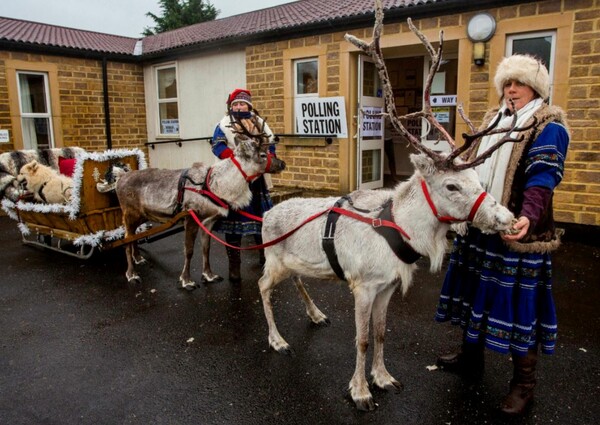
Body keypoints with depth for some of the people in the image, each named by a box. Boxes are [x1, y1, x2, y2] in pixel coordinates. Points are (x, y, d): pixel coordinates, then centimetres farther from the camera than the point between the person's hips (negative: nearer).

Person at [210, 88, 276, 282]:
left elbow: (270, 143, 10)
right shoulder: (225, 124, 0)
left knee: (261, 216, 13)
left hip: (255, 177, 3)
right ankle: (234, 265, 7)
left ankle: (264, 254, 33)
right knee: (233, 219, -1)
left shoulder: (259, 123, 10)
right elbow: (217, 145, -13)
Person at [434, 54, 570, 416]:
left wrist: (528, 217, -38)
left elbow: (542, 178, -22)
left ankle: (524, 382, 18)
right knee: (477, 291, 15)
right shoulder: (492, 120, 15)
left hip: (516, 229, -7)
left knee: (518, 300, 1)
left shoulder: (549, 126, -8)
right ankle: (471, 358, 33)